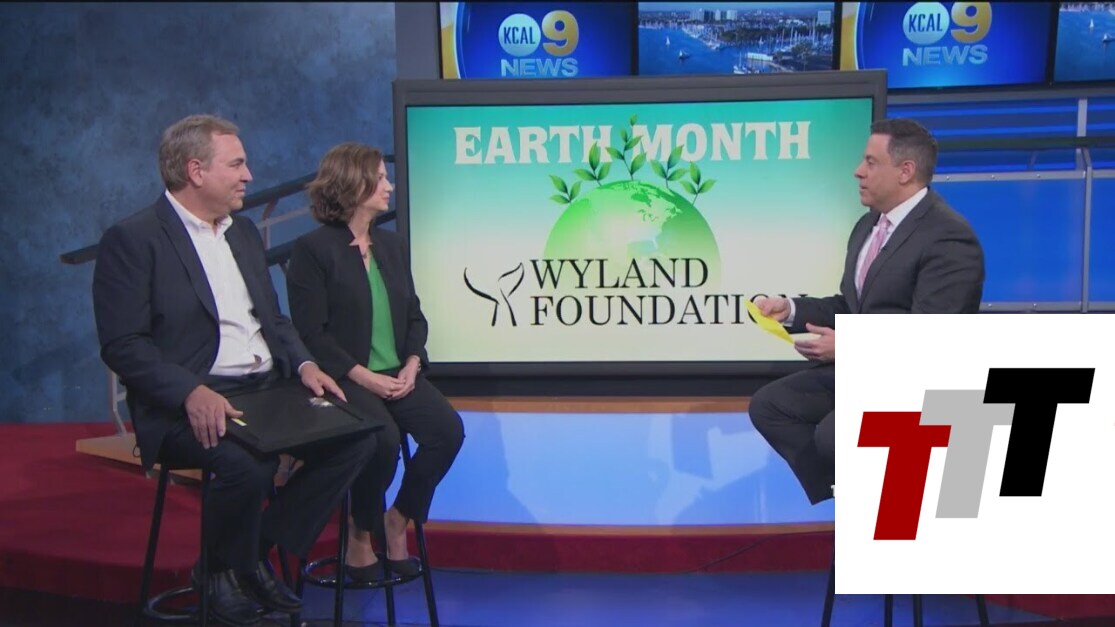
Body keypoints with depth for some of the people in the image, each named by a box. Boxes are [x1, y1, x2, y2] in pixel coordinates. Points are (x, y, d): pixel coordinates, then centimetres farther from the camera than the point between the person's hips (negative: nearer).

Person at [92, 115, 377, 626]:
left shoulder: (244, 232, 19)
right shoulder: (132, 240, -5)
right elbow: (123, 345, -12)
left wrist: (304, 364, 2)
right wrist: (193, 392, -26)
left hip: (266, 391, 7)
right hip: (190, 406, -7)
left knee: (355, 439, -13)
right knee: (247, 464, -34)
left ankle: (259, 556, 0)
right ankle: (223, 572, -2)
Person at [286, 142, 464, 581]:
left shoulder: (392, 245, 16)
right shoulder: (312, 249, -4)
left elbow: (414, 316, 15)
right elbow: (312, 332, -10)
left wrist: (411, 365, -4)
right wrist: (365, 377, -17)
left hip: (398, 375, 6)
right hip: (345, 378, -6)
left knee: (448, 429, -19)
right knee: (383, 439, -31)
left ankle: (398, 522, 2)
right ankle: (361, 534, -3)